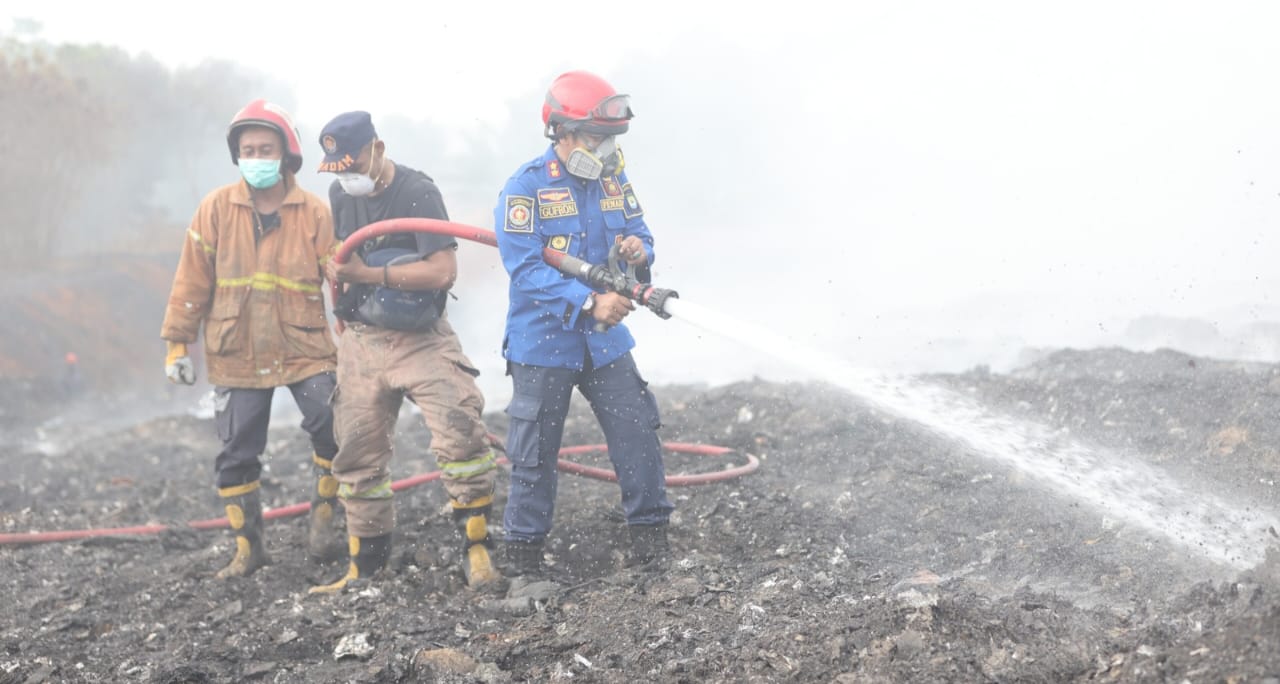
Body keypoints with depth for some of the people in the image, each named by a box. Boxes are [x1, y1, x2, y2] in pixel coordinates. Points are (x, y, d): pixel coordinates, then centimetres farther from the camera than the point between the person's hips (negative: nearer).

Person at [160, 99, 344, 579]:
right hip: (237, 355, 2)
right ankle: (248, 548, 21)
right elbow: (192, 281, 2)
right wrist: (177, 344, 1)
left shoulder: (314, 213, -3)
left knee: (334, 430, -17)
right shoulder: (216, 208, -1)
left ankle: (323, 521, 5)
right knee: (236, 456, 6)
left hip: (305, 349, -1)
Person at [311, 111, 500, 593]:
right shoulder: (339, 194, 7)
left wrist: (368, 274, -24)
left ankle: (476, 547, -10)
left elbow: (443, 271, -23)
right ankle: (366, 566, 21)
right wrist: (340, 272, 6)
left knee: (460, 433, -21)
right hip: (360, 340, 6)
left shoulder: (417, 192, -14)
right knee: (358, 455, 9)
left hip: (420, 338, -6)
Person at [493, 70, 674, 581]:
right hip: (544, 343, -5)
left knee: (638, 437, 3)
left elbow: (640, 236, 12)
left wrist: (639, 250, -14)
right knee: (535, 454, 4)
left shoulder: (613, 181, 3)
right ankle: (521, 555, 17)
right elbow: (526, 270, -21)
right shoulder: (526, 188, -15)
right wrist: (588, 304, -30)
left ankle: (650, 538, 16)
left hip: (606, 341, 5)